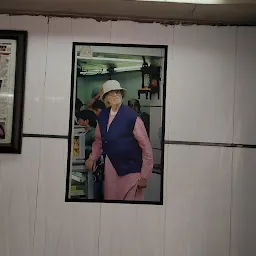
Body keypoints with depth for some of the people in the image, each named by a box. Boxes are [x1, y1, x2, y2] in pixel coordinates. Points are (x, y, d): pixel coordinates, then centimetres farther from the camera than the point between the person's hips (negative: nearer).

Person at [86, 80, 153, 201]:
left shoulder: (132, 117, -14)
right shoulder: (102, 116, 3)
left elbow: (146, 147, -12)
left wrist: (144, 176, -11)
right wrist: (92, 158, 4)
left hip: (130, 171, -5)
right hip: (110, 168, 5)